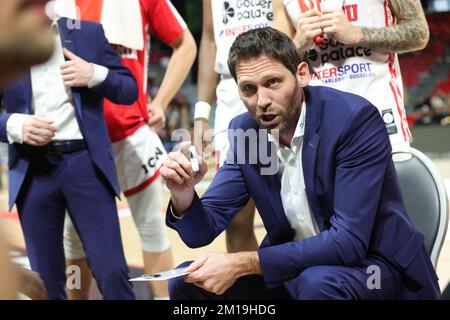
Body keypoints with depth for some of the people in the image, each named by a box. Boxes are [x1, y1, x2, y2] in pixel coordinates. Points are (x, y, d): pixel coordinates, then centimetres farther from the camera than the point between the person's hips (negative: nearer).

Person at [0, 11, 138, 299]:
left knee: (112, 269, -2)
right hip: (32, 169, 1)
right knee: (46, 276, 8)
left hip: (86, 162, 0)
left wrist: (94, 74, -9)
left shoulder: (89, 33, 6)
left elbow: (130, 90, 8)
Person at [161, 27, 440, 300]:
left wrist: (242, 264, -29)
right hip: (295, 269, 6)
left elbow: (349, 241, -27)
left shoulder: (355, 118, -21)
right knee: (187, 282, -4)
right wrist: (183, 194, -22)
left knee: (318, 282, -37)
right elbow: (203, 232, 1)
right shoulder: (245, 132, -2)